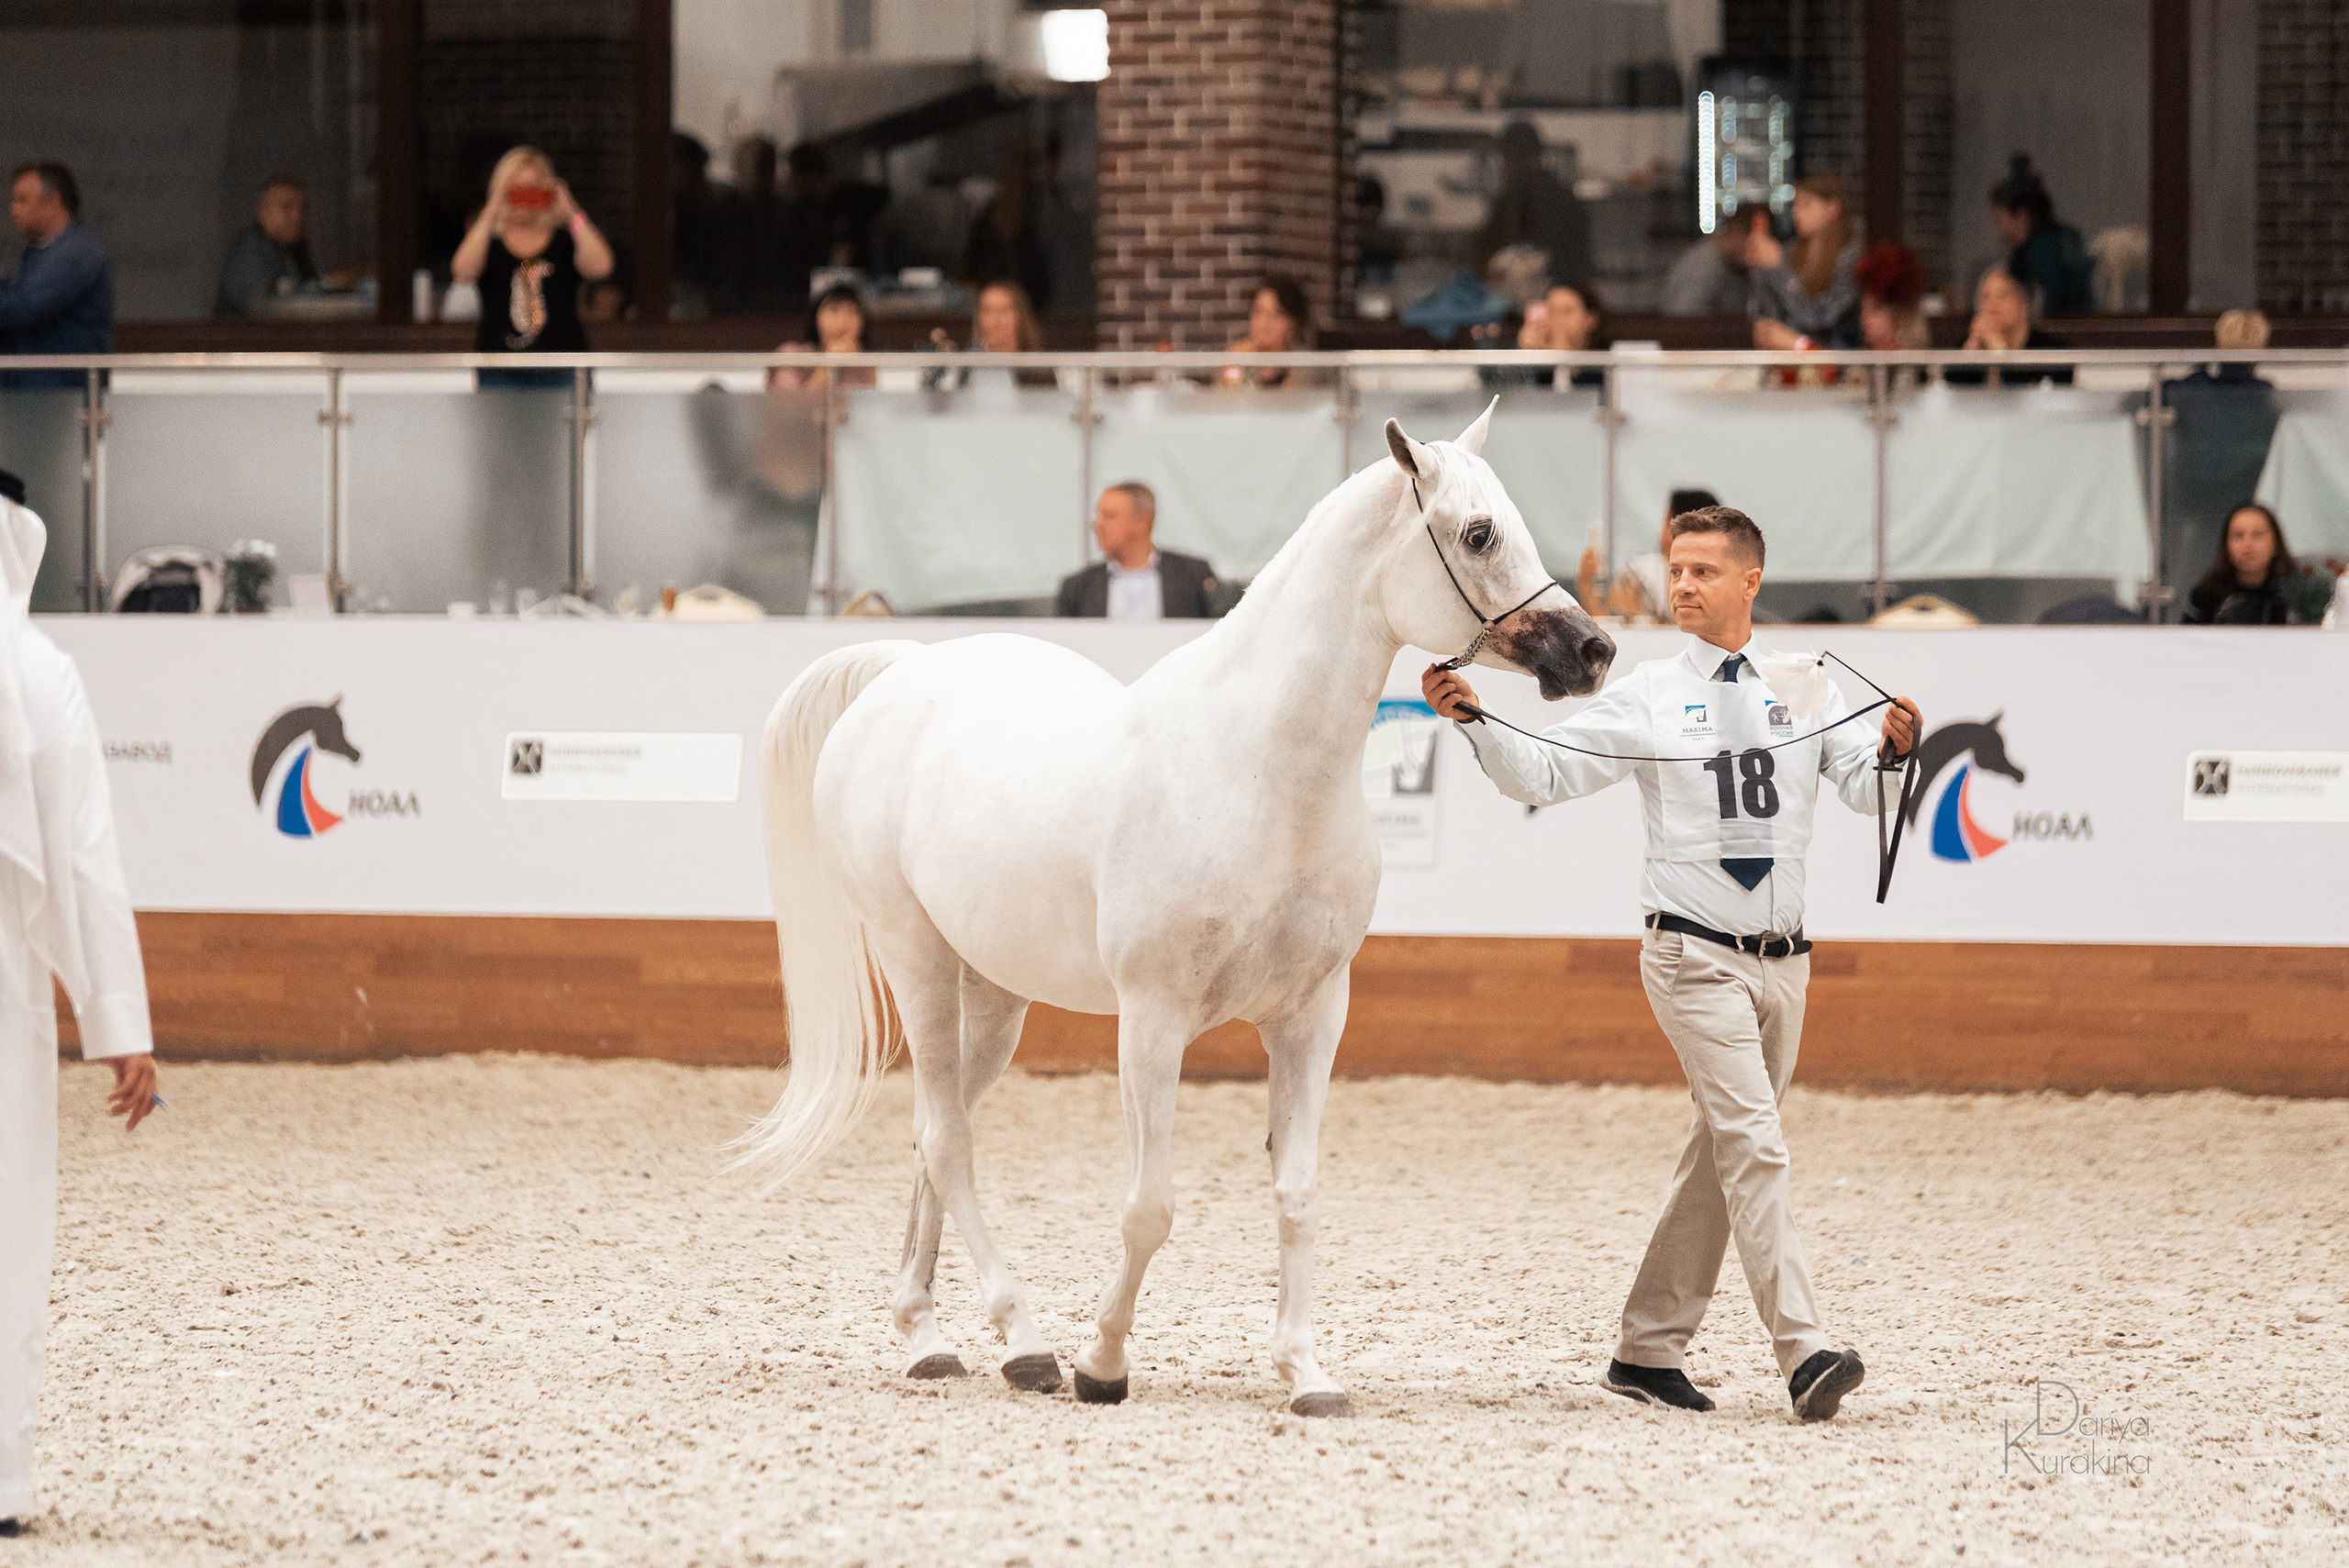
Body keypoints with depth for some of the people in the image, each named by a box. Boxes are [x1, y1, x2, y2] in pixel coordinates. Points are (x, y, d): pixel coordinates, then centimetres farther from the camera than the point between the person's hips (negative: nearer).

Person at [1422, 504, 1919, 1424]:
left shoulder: (1806, 690, 8)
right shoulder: (1648, 698, 0)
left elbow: (1864, 788, 0)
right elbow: (1543, 773, -3)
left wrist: (1894, 749, -21)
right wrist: (1471, 721, -18)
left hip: (1781, 959, 5)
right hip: (1694, 955, -5)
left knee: (1720, 1157, 10)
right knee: (1753, 1144, -16)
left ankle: (1648, 1350, 20)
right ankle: (1804, 1355, -23)